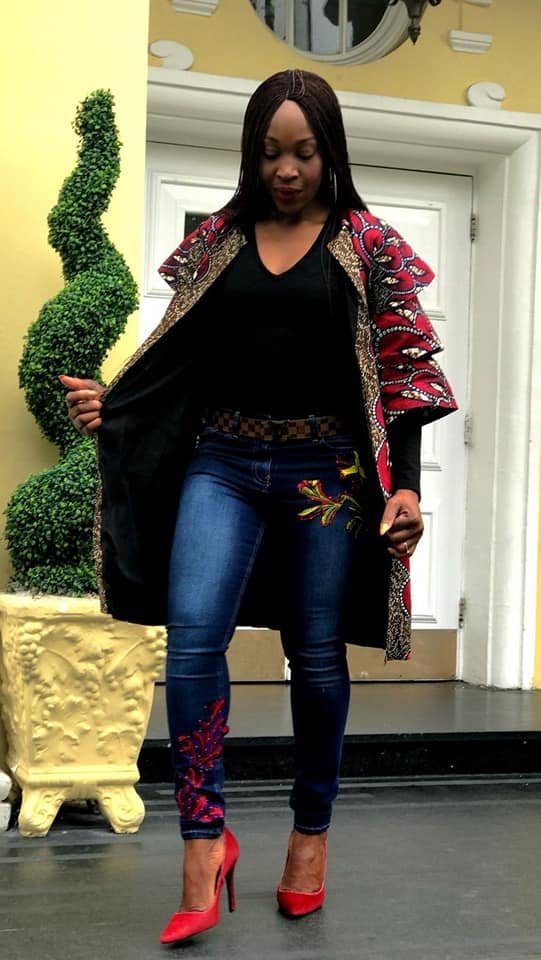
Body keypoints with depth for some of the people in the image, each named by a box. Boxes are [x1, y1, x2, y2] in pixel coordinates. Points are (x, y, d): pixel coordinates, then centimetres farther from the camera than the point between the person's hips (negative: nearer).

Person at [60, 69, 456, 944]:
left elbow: (403, 369, -1)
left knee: (317, 654, 6)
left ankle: (312, 831, 25)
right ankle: (204, 841, -6)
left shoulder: (367, 242, 1)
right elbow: (180, 354, 10)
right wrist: (108, 403, -6)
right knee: (192, 634, -15)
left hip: (327, 471, -2)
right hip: (222, 463, 2)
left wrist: (405, 483, -9)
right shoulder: (218, 238, 8)